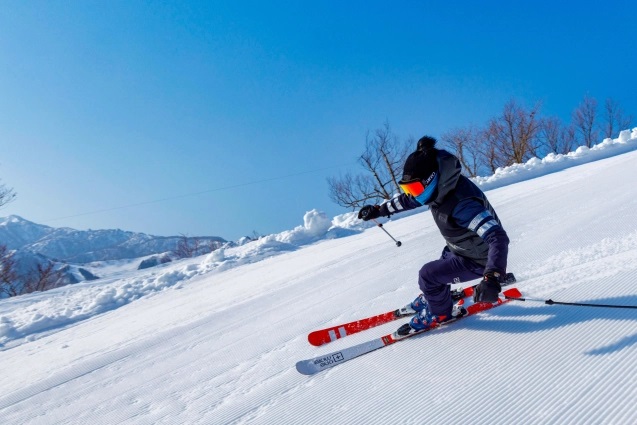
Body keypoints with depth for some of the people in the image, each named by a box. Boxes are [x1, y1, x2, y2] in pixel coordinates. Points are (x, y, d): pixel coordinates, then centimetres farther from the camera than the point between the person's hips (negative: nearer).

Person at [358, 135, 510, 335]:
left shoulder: (462, 204, -39)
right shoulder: (439, 186, -13)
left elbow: (498, 238, -44)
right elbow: (407, 199, 6)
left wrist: (492, 278, -57)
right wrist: (378, 210, 8)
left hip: (478, 260, -8)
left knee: (428, 275, -9)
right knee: (438, 270, 21)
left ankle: (439, 313, 18)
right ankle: (431, 298, 51)